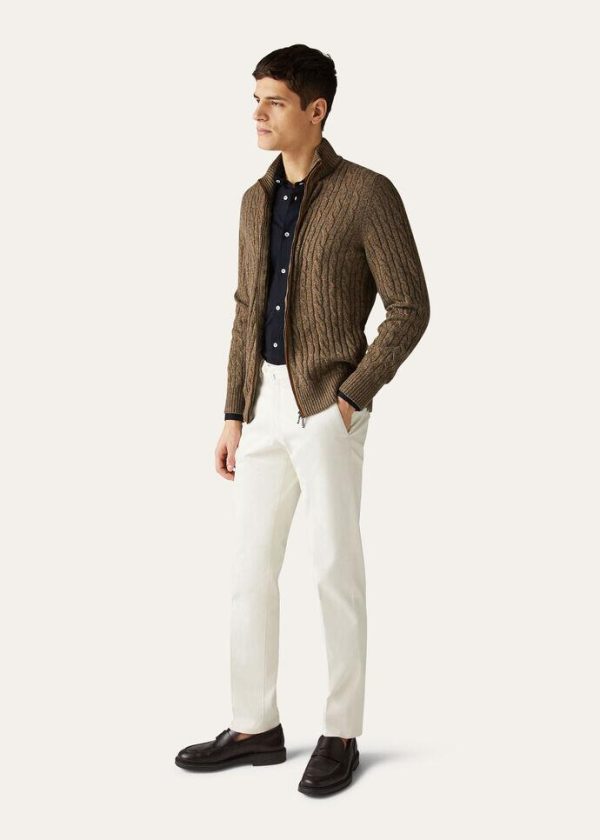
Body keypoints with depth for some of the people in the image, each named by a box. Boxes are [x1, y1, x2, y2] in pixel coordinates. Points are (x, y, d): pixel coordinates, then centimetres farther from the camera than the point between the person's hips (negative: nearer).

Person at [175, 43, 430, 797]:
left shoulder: (367, 194, -9)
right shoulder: (257, 201, 12)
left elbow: (410, 309, -9)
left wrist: (350, 397, -14)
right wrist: (233, 415, 11)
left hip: (327, 406, -7)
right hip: (265, 402, 7)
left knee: (335, 569, 0)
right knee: (249, 568, 9)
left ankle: (341, 735, 14)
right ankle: (255, 727, 21)